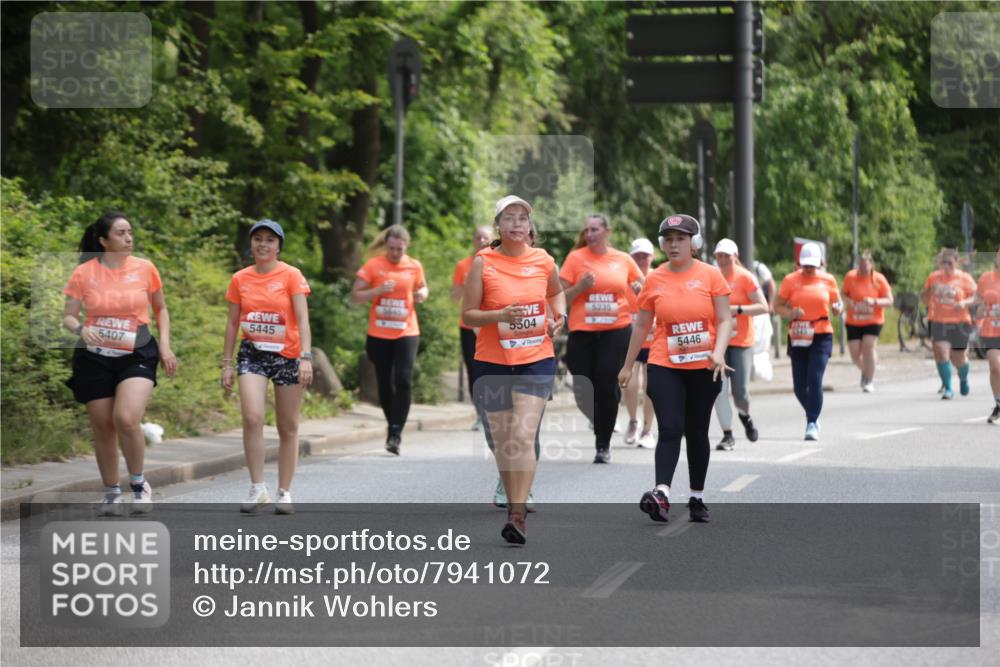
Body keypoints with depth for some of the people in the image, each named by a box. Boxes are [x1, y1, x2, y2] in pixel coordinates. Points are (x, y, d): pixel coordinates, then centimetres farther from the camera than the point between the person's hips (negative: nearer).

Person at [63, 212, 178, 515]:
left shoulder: (145, 269, 0)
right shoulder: (84, 273, -4)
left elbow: (161, 309, 14)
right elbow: (67, 317, 1)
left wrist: (165, 346, 3)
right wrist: (81, 328, -21)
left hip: (137, 355, -1)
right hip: (94, 357, 1)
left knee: (127, 419, -21)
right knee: (103, 428, 4)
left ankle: (138, 483, 1)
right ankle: (112, 494, 22)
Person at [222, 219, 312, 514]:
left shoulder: (291, 276, -4)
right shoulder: (240, 279, 5)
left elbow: (303, 320, -9)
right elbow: (232, 323, 10)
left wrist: (306, 357, -20)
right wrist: (227, 363, 6)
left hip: (287, 356, -1)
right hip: (252, 355, 1)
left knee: (288, 428, 5)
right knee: (252, 418, -18)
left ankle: (284, 493, 15)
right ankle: (257, 489, -11)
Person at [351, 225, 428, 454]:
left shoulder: (414, 266, 3)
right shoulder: (373, 265, -3)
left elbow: (422, 288, 21)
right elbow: (355, 297, -2)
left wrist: (422, 294, -3)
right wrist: (379, 290, -18)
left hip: (406, 333, 0)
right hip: (379, 334, 0)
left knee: (403, 380, -15)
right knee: (384, 383, 7)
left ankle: (396, 432, -12)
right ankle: (392, 425, 28)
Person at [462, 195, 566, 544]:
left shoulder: (543, 260, 2)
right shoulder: (483, 263, -5)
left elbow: (556, 292, 24)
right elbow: (467, 315, -4)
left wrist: (559, 315, 4)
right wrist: (500, 315, -21)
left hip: (536, 361, 0)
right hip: (493, 362, 0)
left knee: (524, 437, -13)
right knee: (503, 440, 7)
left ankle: (518, 515, -15)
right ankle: (513, 502, 25)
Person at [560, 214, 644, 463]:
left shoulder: (623, 260, 7)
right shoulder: (576, 258, 2)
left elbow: (643, 292, 19)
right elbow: (560, 297, 2)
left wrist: (639, 289, -4)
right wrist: (581, 286, -15)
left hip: (617, 330, 0)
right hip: (582, 332, 0)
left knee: (607, 387, -6)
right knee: (583, 391, -2)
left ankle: (603, 445, 6)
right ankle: (600, 422, 31)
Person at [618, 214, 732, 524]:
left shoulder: (710, 275, -2)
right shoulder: (655, 279, 3)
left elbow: (724, 320, -4)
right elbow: (642, 325, 10)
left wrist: (718, 352, -20)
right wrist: (628, 365, 13)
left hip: (703, 368, 0)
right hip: (665, 367, 0)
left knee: (697, 432, 9)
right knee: (670, 429, -14)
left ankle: (697, 498, 19)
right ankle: (662, 494, -25)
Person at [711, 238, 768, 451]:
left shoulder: (745, 278, -4)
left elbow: (763, 307, -8)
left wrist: (737, 309, -17)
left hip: (741, 342, -3)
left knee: (740, 392, -4)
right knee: (719, 390, -7)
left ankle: (745, 416, 29)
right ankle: (728, 435, 0)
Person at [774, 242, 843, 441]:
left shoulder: (828, 280, 5)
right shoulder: (790, 280, 3)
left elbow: (837, 304, 14)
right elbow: (778, 305, 5)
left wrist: (837, 308, -10)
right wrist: (790, 313, -15)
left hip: (821, 337, -1)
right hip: (798, 337, 1)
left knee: (815, 380, -15)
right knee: (799, 385, 2)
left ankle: (812, 424, -9)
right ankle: (813, 415, 29)